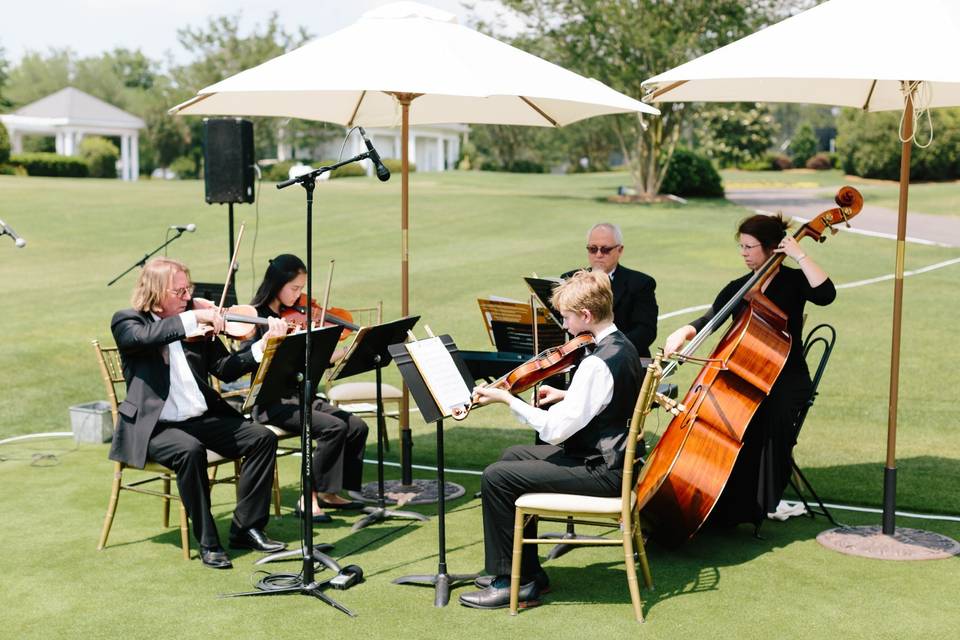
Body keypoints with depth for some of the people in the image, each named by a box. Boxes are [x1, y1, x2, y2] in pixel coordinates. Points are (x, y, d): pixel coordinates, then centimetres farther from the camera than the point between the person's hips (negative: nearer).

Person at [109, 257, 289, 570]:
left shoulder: (195, 324, 11)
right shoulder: (126, 321, -1)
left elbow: (225, 369, 6)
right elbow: (144, 337, -27)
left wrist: (265, 347, -8)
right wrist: (193, 318, -29)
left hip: (202, 418, 5)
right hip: (155, 426, -5)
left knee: (262, 437, -12)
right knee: (190, 450, -35)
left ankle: (246, 527, -3)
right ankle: (207, 542, -21)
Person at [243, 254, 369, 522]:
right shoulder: (258, 318, -10)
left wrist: (332, 355, -11)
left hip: (298, 396, 7)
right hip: (272, 403, -7)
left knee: (357, 427, -6)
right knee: (334, 427, -25)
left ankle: (329, 493, 7)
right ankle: (309, 498, -14)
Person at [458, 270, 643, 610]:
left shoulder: (597, 363, -25)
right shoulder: (624, 346, 5)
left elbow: (556, 430, -26)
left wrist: (505, 398, -18)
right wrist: (566, 396, 8)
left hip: (601, 472, -11)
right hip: (611, 456, 11)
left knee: (495, 477, -10)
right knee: (513, 456, 21)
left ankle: (511, 582, 1)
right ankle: (528, 571, 24)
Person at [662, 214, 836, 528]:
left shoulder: (793, 281, 1)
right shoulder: (737, 289, 13)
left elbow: (825, 294, -21)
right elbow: (708, 320, 1)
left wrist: (799, 255, -17)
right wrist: (683, 332, -20)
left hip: (787, 378, -4)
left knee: (771, 411, -36)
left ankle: (755, 504, -23)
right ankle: (718, 503, -15)